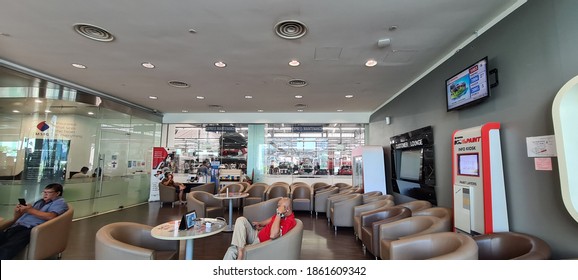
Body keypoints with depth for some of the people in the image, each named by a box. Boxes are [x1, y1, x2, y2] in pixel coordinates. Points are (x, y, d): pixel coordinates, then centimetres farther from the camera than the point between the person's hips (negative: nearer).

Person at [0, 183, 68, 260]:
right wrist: (17, 211, 4)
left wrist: (30, 210, -5)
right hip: (16, 226, 7)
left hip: (30, 229, -7)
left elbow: (51, 216, -13)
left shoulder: (60, 202, 7)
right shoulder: (39, 201, 28)